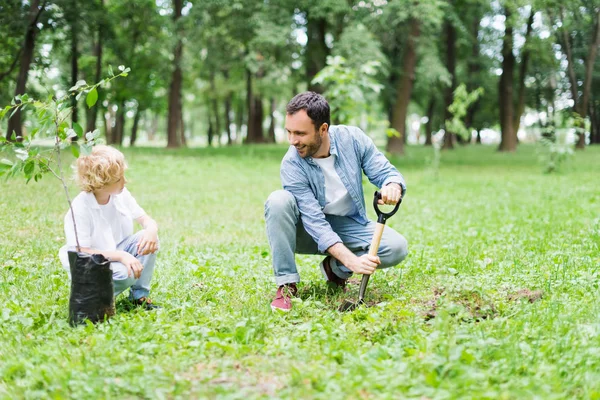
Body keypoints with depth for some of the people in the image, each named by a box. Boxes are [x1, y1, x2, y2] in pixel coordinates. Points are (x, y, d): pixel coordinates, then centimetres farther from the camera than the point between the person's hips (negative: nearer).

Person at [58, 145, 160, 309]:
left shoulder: (121, 194, -6)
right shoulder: (80, 208, -25)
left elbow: (147, 220, -1)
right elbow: (82, 253, -26)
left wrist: (151, 231, -27)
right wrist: (121, 256, -36)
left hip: (118, 254, 7)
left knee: (149, 238, -19)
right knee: (124, 273, -35)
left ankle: (139, 295, -6)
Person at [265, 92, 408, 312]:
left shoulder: (352, 138, -16)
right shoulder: (292, 165, -24)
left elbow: (387, 173, -11)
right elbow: (315, 223, -29)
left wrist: (393, 186, -39)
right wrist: (351, 260, -41)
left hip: (349, 225, 2)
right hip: (308, 232, -2)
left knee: (397, 247, -25)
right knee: (278, 200, -33)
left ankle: (335, 268, 1)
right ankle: (286, 284, -25)